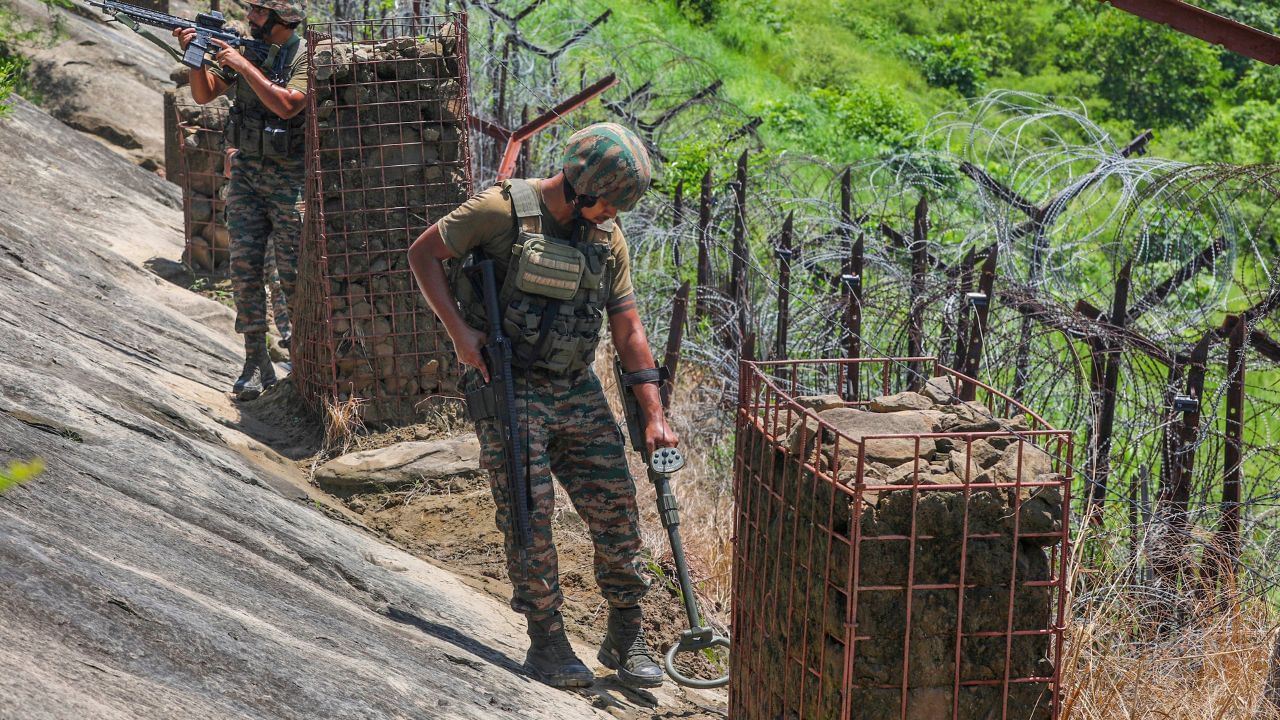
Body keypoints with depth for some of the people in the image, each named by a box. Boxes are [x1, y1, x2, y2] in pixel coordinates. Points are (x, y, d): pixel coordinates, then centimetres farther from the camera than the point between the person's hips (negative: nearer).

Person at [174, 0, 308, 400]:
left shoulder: (306, 56, -10)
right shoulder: (244, 48, 7)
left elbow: (286, 105, -23)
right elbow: (204, 94, 8)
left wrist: (243, 65, -20)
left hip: (289, 179, -5)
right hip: (246, 173, 5)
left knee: (294, 274, -1)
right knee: (244, 268, -2)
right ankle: (256, 363, 2)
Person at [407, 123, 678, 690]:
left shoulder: (607, 237, 4)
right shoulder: (503, 210, -12)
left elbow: (628, 331, 6)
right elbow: (423, 254, -3)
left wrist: (654, 415, 2)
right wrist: (458, 329, -13)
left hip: (577, 390, 5)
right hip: (508, 389, -5)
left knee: (616, 505, 3)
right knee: (530, 517, -5)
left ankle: (626, 637, 16)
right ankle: (547, 642, 8)